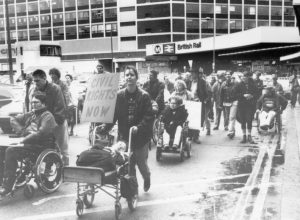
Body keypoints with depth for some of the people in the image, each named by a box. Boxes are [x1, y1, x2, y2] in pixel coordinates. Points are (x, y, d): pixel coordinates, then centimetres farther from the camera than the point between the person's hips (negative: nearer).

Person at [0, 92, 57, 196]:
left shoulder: (47, 116, -6)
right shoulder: (31, 114, 20)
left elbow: (41, 133, -21)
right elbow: (13, 119, 19)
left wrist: (24, 140, -21)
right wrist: (22, 131, 2)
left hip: (41, 147, -8)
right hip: (28, 143, 8)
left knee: (11, 151, -26)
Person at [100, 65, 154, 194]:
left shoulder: (144, 96, -7)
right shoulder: (119, 95, 0)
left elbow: (149, 117, -12)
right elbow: (114, 114, -2)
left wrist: (139, 127, -26)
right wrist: (106, 126, -17)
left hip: (141, 136, -2)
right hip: (124, 137, 2)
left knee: (141, 163, 10)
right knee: (128, 165, 7)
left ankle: (147, 178, 44)